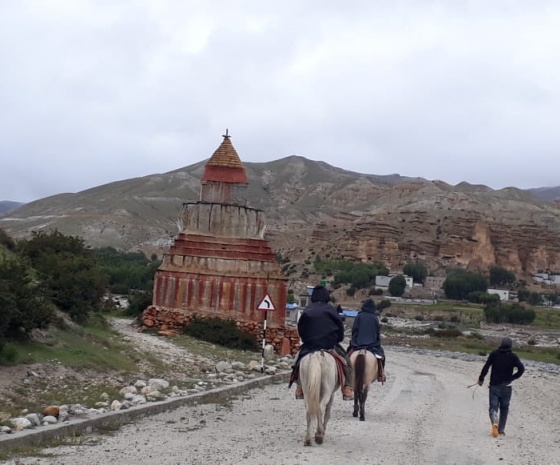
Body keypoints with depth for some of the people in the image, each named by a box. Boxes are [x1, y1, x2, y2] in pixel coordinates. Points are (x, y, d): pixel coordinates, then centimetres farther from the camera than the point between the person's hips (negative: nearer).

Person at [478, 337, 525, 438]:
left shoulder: (494, 354, -2)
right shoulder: (513, 357, -2)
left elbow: (486, 367, -6)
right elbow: (521, 369, -12)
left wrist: (481, 379, 5)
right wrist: (512, 378, 1)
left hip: (494, 386, 0)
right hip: (506, 387, 0)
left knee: (493, 407, 0)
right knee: (504, 408, 13)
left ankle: (495, 423, -29)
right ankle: (501, 430, 14)